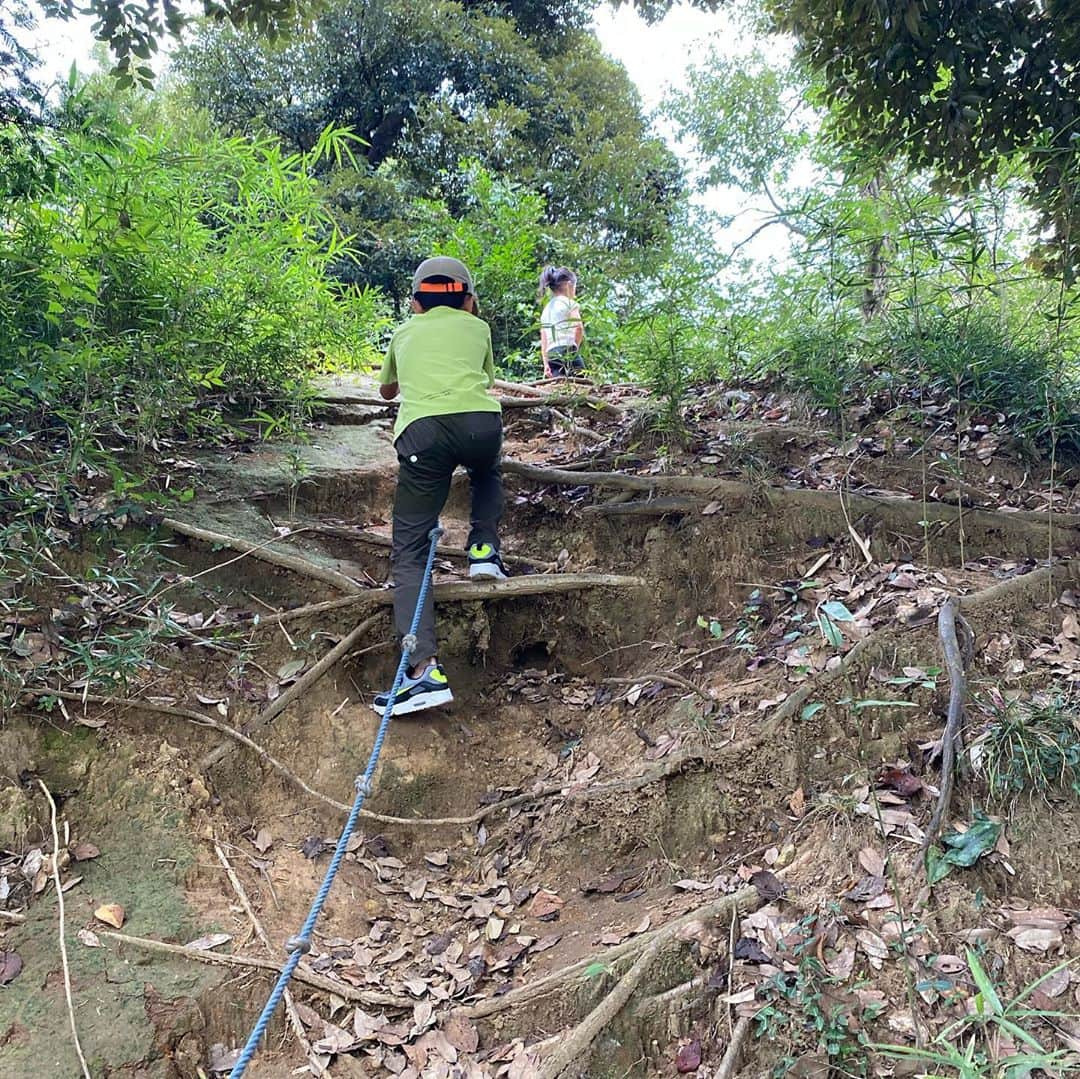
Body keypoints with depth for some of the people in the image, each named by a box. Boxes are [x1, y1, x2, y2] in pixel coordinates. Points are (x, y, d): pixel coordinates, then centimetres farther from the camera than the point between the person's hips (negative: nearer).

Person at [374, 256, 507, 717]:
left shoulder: (404, 332, 31)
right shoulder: (477, 327, 28)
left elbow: (386, 390, 49)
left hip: (421, 430, -1)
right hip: (480, 422, 1)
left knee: (409, 553, 3)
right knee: (486, 473, 39)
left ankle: (425, 669, -12)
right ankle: (483, 549, 16)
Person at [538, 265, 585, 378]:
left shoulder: (546, 308, 24)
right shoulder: (568, 302, 4)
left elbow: (543, 339, 18)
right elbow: (579, 327, -13)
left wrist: (546, 364, 15)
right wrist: (575, 347, 1)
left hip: (551, 356, 7)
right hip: (566, 351, -7)